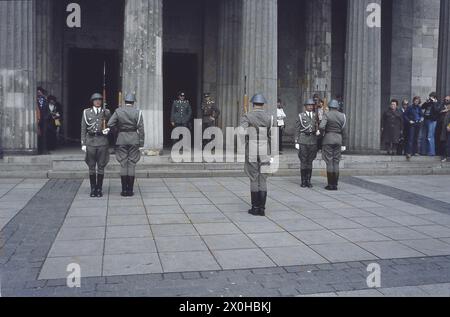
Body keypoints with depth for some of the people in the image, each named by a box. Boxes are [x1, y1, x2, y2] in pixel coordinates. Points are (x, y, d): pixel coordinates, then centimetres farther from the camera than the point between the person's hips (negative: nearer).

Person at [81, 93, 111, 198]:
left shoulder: (106, 112, 8)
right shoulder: (86, 112, 7)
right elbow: (83, 129, 6)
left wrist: (108, 130, -6)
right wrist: (83, 144, 0)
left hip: (103, 141, 0)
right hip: (91, 141, 0)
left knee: (101, 166, 2)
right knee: (92, 166, 3)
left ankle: (99, 189, 10)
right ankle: (93, 189, 12)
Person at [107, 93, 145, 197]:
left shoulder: (118, 111, 0)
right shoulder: (137, 112, -3)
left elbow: (109, 124, -8)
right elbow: (141, 129, -5)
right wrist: (141, 144, -1)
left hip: (122, 139, 1)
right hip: (134, 140, -1)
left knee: (123, 165, 4)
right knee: (132, 165, 2)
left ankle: (124, 190, 5)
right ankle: (130, 190, 3)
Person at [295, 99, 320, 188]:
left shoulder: (315, 116, 10)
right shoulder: (301, 116, 1)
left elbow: (318, 126, 13)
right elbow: (297, 130, 0)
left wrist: (318, 131, -12)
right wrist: (296, 142, -5)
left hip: (313, 141, 3)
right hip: (303, 141, -3)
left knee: (310, 161, 5)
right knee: (303, 161, -1)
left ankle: (308, 181, 11)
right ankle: (303, 182, 7)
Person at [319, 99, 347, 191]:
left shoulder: (327, 115, -5)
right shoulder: (342, 116, 6)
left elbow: (321, 127, -20)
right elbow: (344, 131, 4)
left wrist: (323, 134, 2)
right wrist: (343, 145, 9)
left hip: (328, 139, -3)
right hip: (338, 140, 4)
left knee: (329, 162, -2)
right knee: (336, 163, 6)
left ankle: (330, 185, -1)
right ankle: (335, 185, 6)